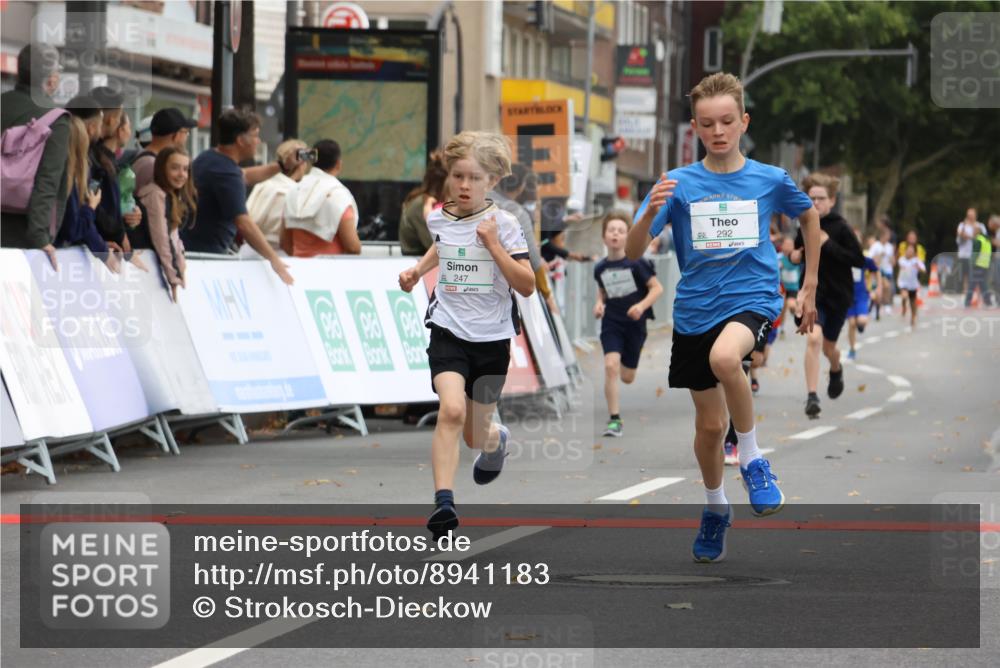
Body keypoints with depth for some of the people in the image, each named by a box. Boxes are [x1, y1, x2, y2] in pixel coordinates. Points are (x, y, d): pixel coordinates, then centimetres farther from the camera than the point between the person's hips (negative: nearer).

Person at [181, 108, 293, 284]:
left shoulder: (207, 158, 11)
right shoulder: (225, 173, -21)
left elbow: (244, 175, 31)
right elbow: (243, 223, -28)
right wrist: (274, 260, -27)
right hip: (206, 254, -10)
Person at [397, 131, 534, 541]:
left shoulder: (502, 224, -7)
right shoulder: (438, 219, 4)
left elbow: (526, 285, -14)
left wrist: (493, 244, -19)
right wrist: (418, 269, 16)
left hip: (492, 338, -1)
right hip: (448, 332, 1)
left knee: (475, 436, 11)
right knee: (452, 410, -25)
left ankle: (495, 439, 50)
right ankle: (443, 502, -30)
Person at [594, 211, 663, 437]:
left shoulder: (636, 263, -13)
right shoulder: (600, 268, -1)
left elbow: (657, 288, -10)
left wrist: (642, 306, -24)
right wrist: (599, 304, -2)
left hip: (634, 323, -1)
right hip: (611, 322, 1)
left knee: (627, 377, 8)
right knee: (610, 366, -20)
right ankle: (615, 420, -15)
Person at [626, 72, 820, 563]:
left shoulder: (770, 180, -2)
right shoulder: (678, 183, -4)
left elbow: (810, 216, 19)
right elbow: (633, 253, -10)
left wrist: (809, 286, 17)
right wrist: (651, 212, -30)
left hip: (753, 298, -2)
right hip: (695, 311, 2)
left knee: (724, 357, -36)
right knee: (709, 424, 11)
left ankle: (752, 460, -16)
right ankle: (715, 507, 38)